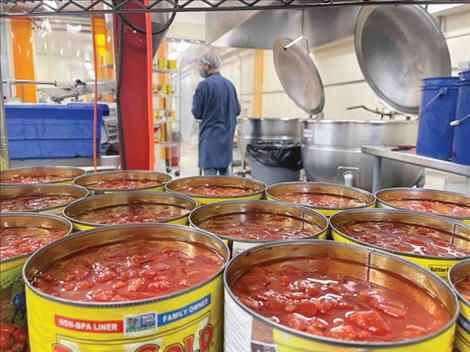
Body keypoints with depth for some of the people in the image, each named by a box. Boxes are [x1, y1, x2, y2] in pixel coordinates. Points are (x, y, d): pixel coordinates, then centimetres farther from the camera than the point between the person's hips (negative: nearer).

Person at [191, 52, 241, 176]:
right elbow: (237, 110, 12)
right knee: (224, 169, 17)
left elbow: (197, 113, -8)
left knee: (210, 171, -4)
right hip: (227, 136, 7)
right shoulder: (229, 84, 8)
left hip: (210, 135, -7)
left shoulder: (204, 85, -12)